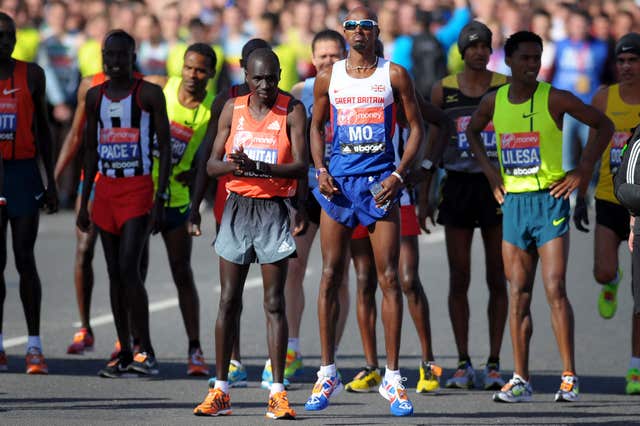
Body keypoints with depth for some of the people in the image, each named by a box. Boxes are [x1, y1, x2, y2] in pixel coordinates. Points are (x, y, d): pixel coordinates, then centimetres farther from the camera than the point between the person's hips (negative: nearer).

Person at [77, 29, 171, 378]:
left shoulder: (149, 94, -4)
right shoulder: (95, 97, 11)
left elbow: (164, 146, -5)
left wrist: (161, 198, -12)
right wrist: (84, 202, 13)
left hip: (138, 189, -5)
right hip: (105, 189, 5)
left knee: (129, 268, -15)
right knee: (115, 273, 6)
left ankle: (145, 350, -9)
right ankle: (124, 353, 11)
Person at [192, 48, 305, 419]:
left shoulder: (292, 110, -4)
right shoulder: (233, 109, 5)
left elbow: (301, 166, -13)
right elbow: (212, 165, 5)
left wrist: (260, 167, -27)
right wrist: (235, 165, -17)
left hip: (274, 210, -3)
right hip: (238, 206, 3)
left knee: (275, 303, -3)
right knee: (229, 300, 3)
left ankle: (278, 392, -2)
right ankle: (220, 391, 7)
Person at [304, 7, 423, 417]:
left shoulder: (394, 75, 2)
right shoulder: (328, 78, 8)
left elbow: (416, 128, 4)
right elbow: (317, 127, 17)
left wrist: (399, 175, -8)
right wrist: (321, 171, 0)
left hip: (380, 182, -2)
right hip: (339, 181, 2)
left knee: (389, 278, -4)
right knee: (331, 276, 1)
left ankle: (393, 378, -1)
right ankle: (327, 373, 9)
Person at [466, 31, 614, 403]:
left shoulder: (555, 99, -7)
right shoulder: (494, 102, 5)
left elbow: (604, 125, 0)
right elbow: (473, 131, 26)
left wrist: (584, 170, -5)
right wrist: (489, 170, 13)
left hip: (549, 199, -4)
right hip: (513, 202, 4)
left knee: (555, 290, -11)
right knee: (519, 295, 4)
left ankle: (570, 378, -8)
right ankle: (520, 380, 7)